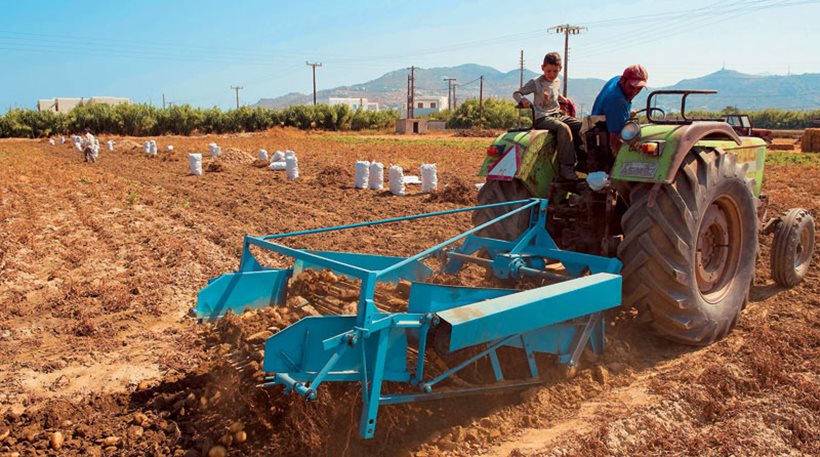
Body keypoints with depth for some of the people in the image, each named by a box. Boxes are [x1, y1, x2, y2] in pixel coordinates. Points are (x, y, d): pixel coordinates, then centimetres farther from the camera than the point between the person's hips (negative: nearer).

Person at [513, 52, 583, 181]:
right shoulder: (535, 83, -4)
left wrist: (564, 100, 17)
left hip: (558, 115, 7)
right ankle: (566, 168, -33)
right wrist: (523, 100, -25)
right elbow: (516, 93, -4)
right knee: (564, 128, -34)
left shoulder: (557, 82, 15)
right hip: (542, 118, -7)